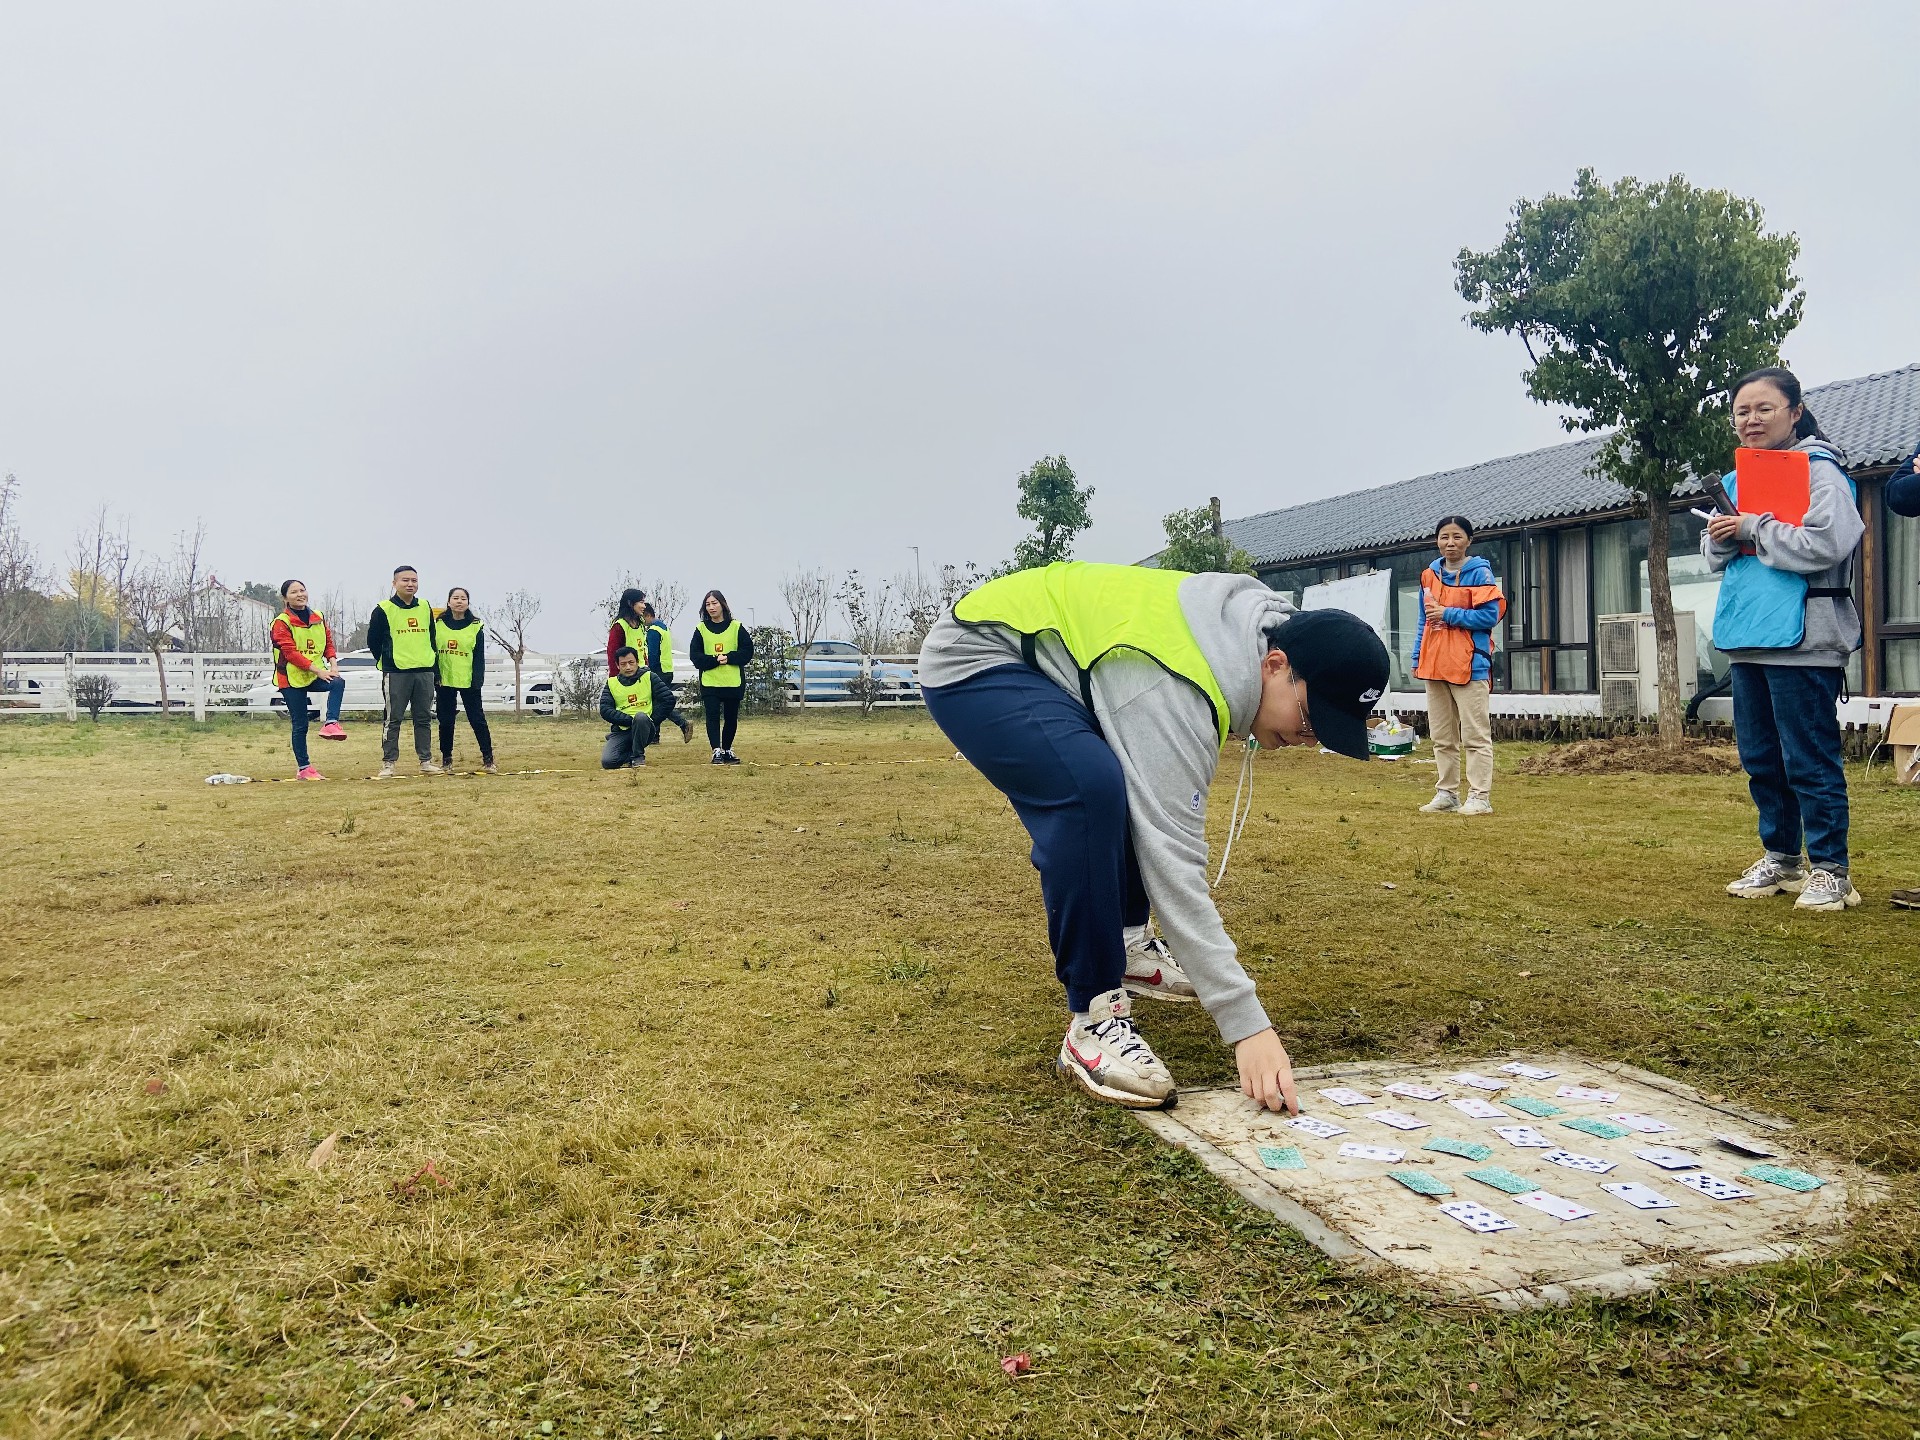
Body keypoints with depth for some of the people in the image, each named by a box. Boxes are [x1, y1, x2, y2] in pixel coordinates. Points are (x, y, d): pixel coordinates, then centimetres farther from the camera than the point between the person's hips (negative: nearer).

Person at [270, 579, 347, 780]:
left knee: (338, 682, -30)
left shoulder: (318, 617, 10)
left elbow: (328, 643, 12)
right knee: (300, 725, -1)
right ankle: (303, 768, 7)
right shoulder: (282, 622, -6)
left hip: (316, 674, 4)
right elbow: (290, 652, -16)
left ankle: (331, 724, -34)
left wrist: (333, 663, -9)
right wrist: (317, 670, -24)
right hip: (292, 678, -4)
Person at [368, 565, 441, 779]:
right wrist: (386, 662, 5)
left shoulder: (425, 608, 11)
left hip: (425, 671, 4)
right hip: (396, 673, -4)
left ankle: (426, 761, 15)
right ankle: (388, 763, 3)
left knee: (424, 719, 8)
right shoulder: (383, 610, -3)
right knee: (393, 719, -2)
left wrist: (435, 667, 14)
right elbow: (373, 641, 2)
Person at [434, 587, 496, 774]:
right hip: (444, 681, 2)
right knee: (446, 721, 9)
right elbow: (432, 651, 7)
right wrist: (433, 678, 0)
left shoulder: (476, 626, 0)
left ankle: (488, 760, -1)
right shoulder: (438, 624, 4)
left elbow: (479, 657, 0)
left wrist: (477, 681, -8)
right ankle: (446, 759, 20)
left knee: (477, 719, -3)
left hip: (468, 681, -2)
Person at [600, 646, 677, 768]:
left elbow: (669, 700, -2)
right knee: (607, 762, -22)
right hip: (621, 730, 2)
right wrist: (630, 720, -13)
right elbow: (605, 710, -2)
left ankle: (638, 756, -15)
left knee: (641, 717, -37)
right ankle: (630, 754, 11)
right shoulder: (611, 683, 9)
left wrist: (651, 719, -8)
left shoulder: (649, 677, 5)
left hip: (645, 728, -2)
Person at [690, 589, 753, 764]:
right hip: (709, 682, 0)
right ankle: (717, 751, -9)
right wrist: (714, 660, -16)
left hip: (734, 682, 0)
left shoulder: (736, 627, 3)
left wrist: (729, 658, -16)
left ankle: (727, 750, 23)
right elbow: (694, 654, 0)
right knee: (713, 716, -10)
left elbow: (748, 651, -1)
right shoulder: (701, 628, 5)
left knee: (731, 718, 8)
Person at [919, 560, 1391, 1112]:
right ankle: (1093, 1016, -21)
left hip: (1036, 656, 10)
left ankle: (1123, 943, 28)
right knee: (1092, 789, -32)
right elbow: (1174, 860, -33)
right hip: (970, 665, -10)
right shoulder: (1176, 690, -31)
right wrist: (1247, 1025, -33)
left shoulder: (1252, 627, -3)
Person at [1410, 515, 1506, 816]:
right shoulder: (1429, 575, 13)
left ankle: (1480, 797, 0)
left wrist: (1448, 614, -14)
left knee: (1476, 736, -3)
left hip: (1469, 666, -6)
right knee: (1442, 737, 11)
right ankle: (1446, 793, 19)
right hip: (1435, 665, 7)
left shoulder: (1479, 573, -5)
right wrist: (1417, 658, 13)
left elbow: (1489, 616, -13)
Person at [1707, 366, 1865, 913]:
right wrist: (1721, 538, -3)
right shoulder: (1742, 477, 16)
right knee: (1760, 756, 14)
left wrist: (1754, 529, -14)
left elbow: (1826, 543, -21)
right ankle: (1781, 858, 26)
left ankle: (1829, 868, 7)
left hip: (1803, 639, -8)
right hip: (1748, 639, 8)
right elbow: (1716, 555, 19)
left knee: (1810, 759, -3)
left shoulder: (1819, 470, -7)